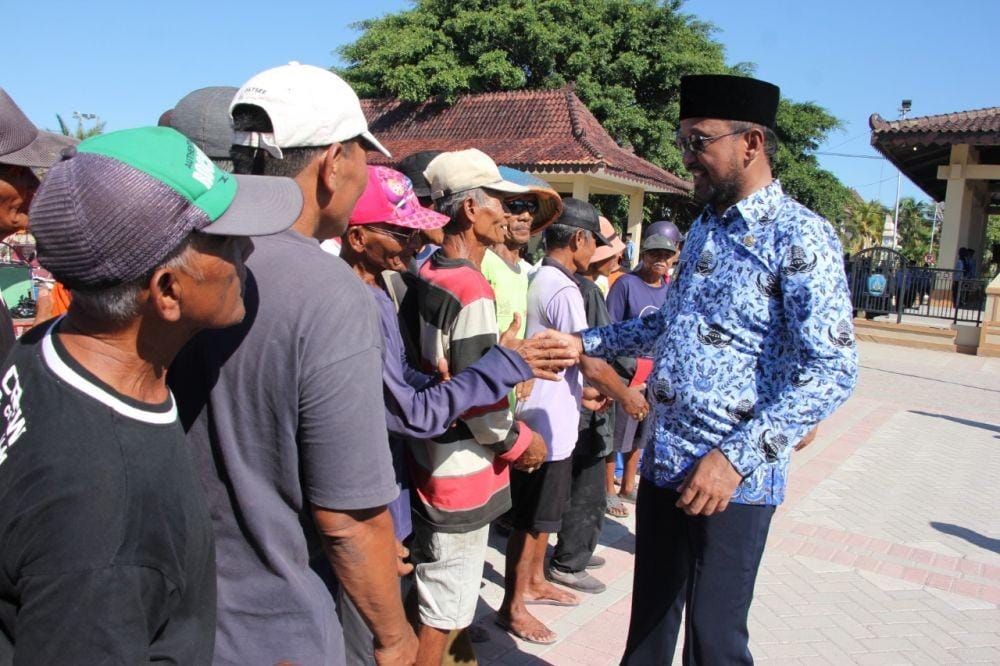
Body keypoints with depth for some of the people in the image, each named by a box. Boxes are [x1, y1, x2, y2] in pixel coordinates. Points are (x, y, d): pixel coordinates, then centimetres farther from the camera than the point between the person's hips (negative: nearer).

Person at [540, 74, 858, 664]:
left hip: (733, 481, -7)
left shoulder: (798, 235, -14)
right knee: (650, 613, 21)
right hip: (664, 462, 7)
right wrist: (587, 343, 17)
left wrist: (736, 457, -27)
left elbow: (833, 370, -21)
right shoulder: (705, 227, 12)